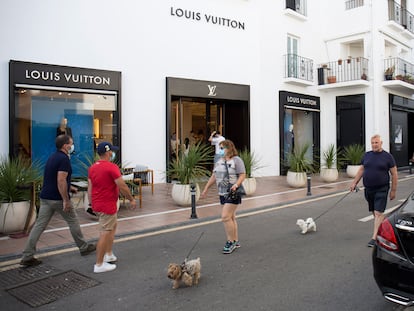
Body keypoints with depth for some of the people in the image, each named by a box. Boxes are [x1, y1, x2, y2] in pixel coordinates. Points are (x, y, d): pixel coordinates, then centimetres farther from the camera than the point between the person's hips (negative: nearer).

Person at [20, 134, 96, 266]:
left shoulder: (52, 157, 14)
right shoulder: (64, 159, -15)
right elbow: (61, 180, -24)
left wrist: (69, 187, 26)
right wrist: (66, 200, -22)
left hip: (45, 197, 8)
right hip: (58, 198, -8)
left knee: (39, 225, 6)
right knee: (73, 222, 9)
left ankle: (27, 256, 5)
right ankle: (84, 247, 23)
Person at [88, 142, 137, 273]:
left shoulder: (92, 168, 7)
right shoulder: (112, 167, -17)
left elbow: (89, 189, 11)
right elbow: (122, 186, -18)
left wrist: (92, 204, 18)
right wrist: (131, 199, -6)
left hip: (97, 204, 9)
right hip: (107, 205, -9)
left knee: (112, 226, 24)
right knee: (105, 233, -1)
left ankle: (109, 255, 28)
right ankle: (99, 265, 7)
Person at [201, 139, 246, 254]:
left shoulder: (236, 160, -7)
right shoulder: (219, 161, 14)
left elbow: (242, 175, -11)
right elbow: (213, 176, 17)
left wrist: (236, 185, -27)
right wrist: (206, 189, 16)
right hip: (222, 193, 7)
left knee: (226, 217, -14)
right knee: (231, 217, 11)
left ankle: (230, 242, -2)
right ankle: (236, 241, 20)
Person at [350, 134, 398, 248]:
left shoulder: (388, 156, -4)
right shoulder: (367, 155, 9)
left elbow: (394, 174, -2)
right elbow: (361, 170, 16)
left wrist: (393, 190, -3)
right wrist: (354, 183, 9)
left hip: (381, 189, -5)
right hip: (368, 189, 5)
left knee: (378, 213, -10)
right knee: (374, 213, 13)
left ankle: (374, 238, -11)